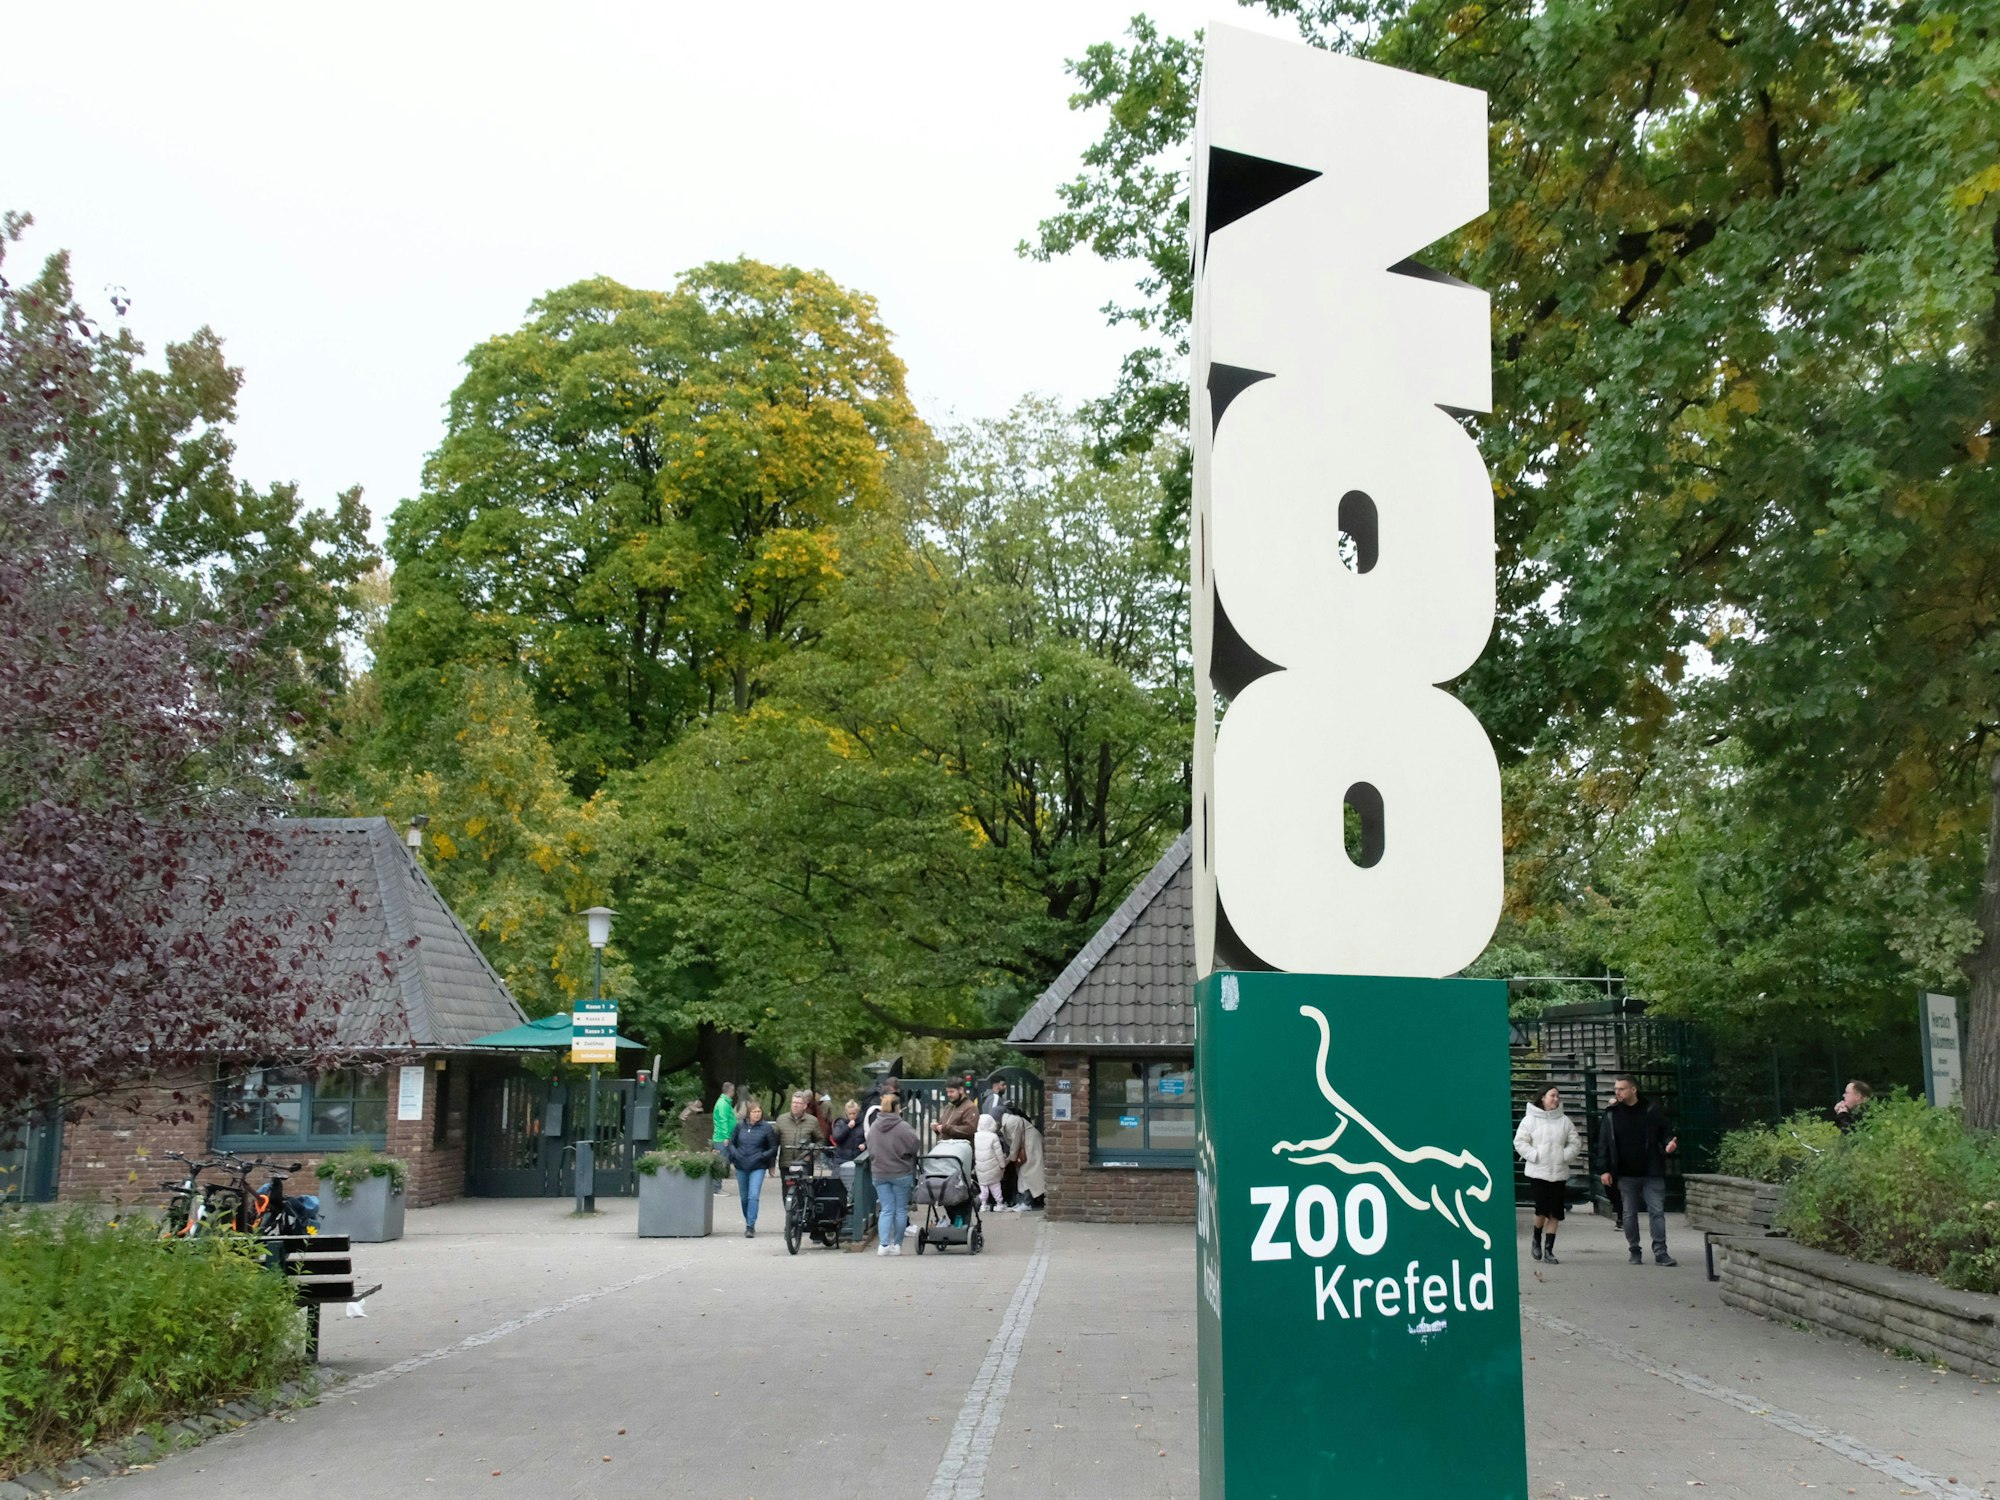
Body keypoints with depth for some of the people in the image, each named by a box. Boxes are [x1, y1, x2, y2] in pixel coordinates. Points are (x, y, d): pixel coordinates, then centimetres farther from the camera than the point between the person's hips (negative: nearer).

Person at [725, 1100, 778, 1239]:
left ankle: (750, 1227, -13)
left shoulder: (766, 1127, -5)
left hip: (758, 1168, -3)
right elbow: (731, 1142, 13)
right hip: (741, 1167, 3)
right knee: (744, 1198, 13)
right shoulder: (740, 1125, 2)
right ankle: (748, 1222, 30)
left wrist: (762, 1156, -13)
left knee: (753, 1197, -14)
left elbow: (773, 1148, -1)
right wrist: (734, 1155, -4)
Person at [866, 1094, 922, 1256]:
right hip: (901, 1173, -4)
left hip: (880, 1174, 4)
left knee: (886, 1210, 7)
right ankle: (897, 1244, 15)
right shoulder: (903, 1127, -16)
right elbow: (916, 1147, -13)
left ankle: (883, 1244, -7)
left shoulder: (873, 1127, 1)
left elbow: (870, 1151, 9)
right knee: (901, 1210, 10)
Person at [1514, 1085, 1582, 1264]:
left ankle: (1548, 1250, 9)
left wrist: (1565, 1156, -5)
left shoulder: (1564, 1121, 8)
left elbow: (1575, 1143, 11)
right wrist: (1534, 1155, -12)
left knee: (1555, 1213, 2)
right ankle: (1537, 1240, 18)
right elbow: (1520, 1142, -2)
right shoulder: (1530, 1119, 0)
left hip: (1559, 1173, 3)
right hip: (1538, 1172, -3)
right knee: (1542, 1209, -10)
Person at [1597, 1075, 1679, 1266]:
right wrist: (1604, 1170, -2)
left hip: (1651, 1173, -1)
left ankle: (1660, 1253, 0)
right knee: (1630, 1214, 7)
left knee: (1657, 1211, -3)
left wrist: (1670, 1145, -17)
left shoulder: (1652, 1112, 0)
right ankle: (1635, 1252, 17)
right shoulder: (1611, 1115, 3)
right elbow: (1603, 1144, 4)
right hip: (1626, 1175, 1)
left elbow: (1666, 1134, 6)